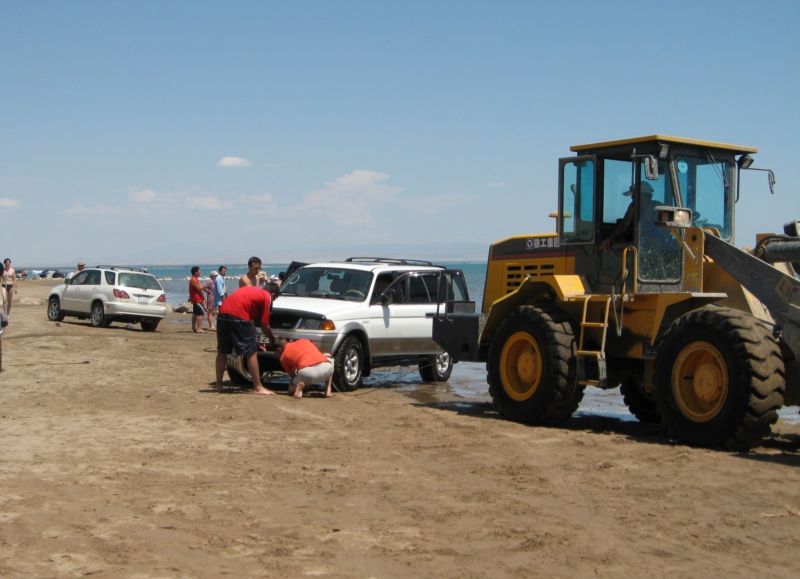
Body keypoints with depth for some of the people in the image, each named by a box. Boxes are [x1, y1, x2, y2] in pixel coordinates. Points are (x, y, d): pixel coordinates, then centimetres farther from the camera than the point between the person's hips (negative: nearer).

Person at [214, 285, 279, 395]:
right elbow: (264, 325, 7)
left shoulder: (251, 289, 30)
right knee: (251, 352, 2)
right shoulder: (267, 297, 9)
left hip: (223, 313, 7)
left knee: (222, 352, 18)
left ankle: (219, 385, 24)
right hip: (239, 316, -7)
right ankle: (258, 387, 4)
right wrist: (273, 339, 25)